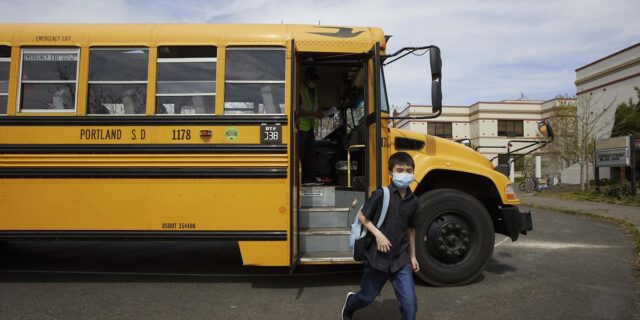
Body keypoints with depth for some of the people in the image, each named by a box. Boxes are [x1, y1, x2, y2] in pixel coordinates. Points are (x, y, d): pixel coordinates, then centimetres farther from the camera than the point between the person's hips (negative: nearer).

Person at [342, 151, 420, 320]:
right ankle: (350, 303, 51)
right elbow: (362, 216, -7)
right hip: (377, 257, -3)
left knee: (410, 302, -5)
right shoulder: (381, 194, -14)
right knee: (367, 296, 17)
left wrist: (412, 256, 16)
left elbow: (410, 229, 12)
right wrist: (378, 234, -19)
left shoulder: (413, 201, 0)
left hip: (401, 259, 3)